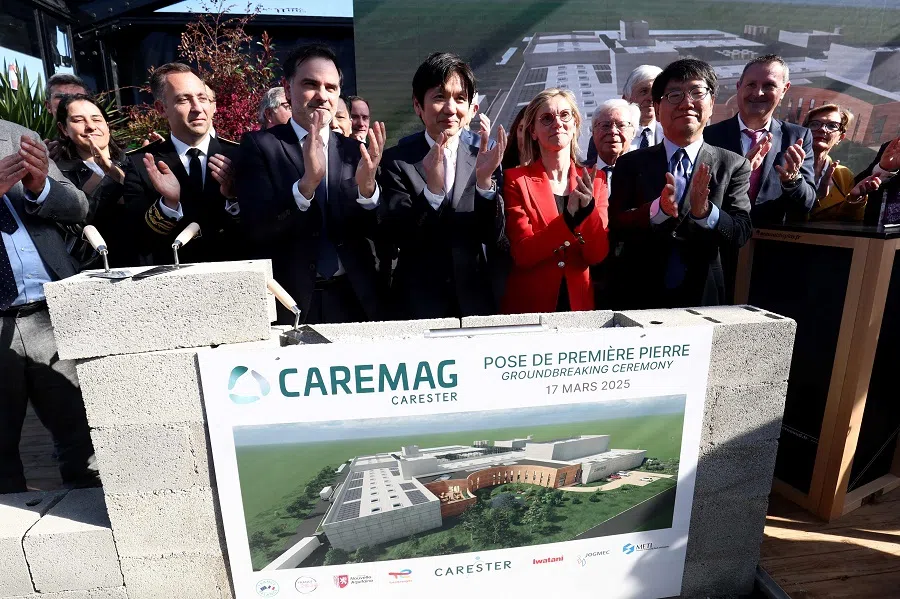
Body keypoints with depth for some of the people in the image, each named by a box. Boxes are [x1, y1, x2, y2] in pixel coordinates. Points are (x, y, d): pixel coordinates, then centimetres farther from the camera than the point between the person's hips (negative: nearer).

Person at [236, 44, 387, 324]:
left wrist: (367, 187, -20)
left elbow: (377, 230, 0)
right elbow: (255, 228, -12)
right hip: (288, 302, -2)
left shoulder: (354, 150, 5)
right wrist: (307, 183, -27)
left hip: (354, 299, 2)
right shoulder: (259, 145, -1)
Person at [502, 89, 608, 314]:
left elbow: (598, 255, -3)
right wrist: (569, 218, -23)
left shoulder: (595, 179, 4)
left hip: (580, 303, 3)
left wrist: (588, 207, -19)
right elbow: (522, 254, -13)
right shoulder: (515, 180, -5)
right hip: (528, 306, -2)